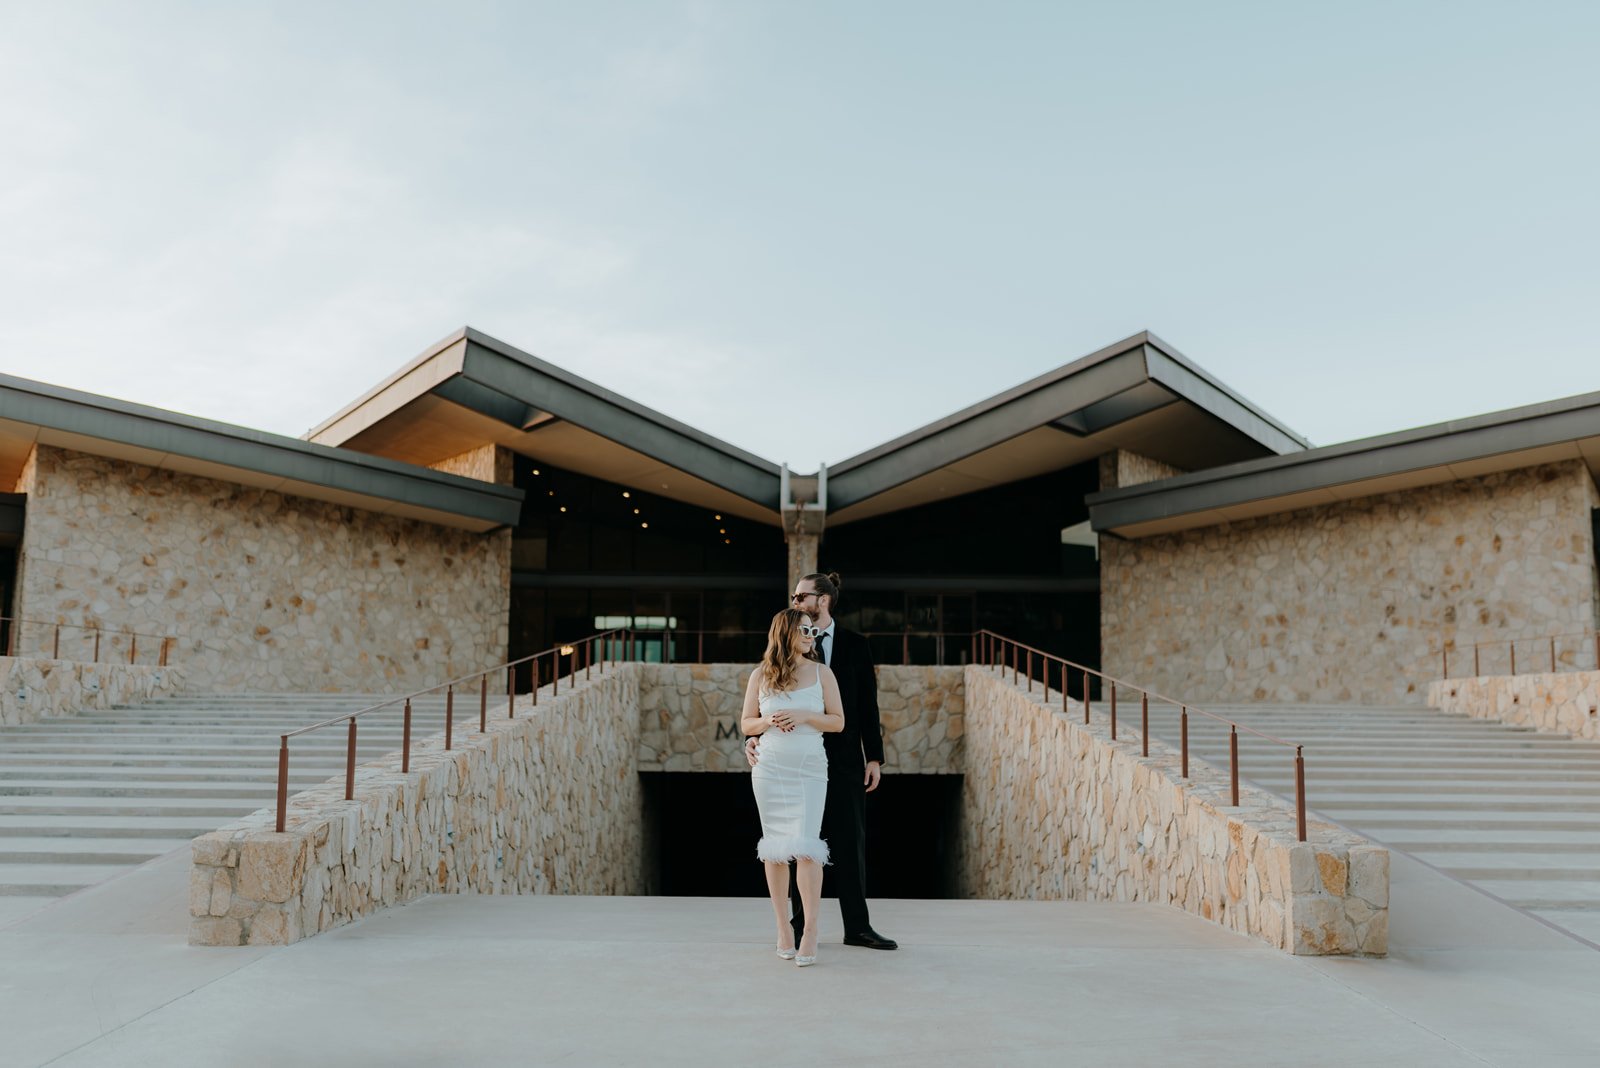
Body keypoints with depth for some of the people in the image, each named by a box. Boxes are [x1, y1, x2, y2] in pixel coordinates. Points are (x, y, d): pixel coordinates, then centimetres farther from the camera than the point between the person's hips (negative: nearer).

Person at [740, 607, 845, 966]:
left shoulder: (821, 672, 4)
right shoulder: (761, 675, 5)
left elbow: (838, 721, 2)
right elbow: (746, 724, 9)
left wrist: (803, 716, -13)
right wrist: (769, 722, -12)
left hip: (810, 768, -1)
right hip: (770, 768, 1)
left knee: (805, 845, -13)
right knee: (775, 848, 5)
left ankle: (810, 931, -9)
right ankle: (783, 927, 14)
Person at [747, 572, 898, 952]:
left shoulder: (855, 645, 1)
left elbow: (868, 704, 1)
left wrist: (874, 757, -2)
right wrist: (755, 736, -18)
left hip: (844, 757, 0)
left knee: (850, 840, 4)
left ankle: (857, 927, 13)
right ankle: (802, 925, 15)